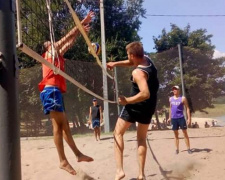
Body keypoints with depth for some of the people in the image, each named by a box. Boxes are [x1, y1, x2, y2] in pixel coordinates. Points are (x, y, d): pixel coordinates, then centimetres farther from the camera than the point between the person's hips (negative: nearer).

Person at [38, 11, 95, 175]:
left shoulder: (57, 55, 26)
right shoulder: (50, 52, 5)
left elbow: (70, 42, 30)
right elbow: (67, 37, 2)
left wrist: (80, 30, 26)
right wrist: (82, 23, 4)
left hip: (56, 92, 10)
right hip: (51, 91, -9)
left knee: (64, 125, 10)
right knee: (58, 125, -11)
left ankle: (78, 154, 15)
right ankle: (63, 161, -10)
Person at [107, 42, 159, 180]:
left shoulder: (138, 73, -24)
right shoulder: (147, 59, 0)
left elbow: (145, 94, -35)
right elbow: (131, 63, 18)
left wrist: (127, 100, -27)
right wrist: (115, 64, 7)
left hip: (135, 106, -8)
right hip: (149, 107, 8)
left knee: (118, 133, 7)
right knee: (142, 139, 17)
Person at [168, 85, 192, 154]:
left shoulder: (183, 98, -4)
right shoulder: (171, 99, 9)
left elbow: (187, 108, -4)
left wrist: (189, 118, -10)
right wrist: (170, 117, 19)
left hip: (181, 118, -4)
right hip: (173, 118, 4)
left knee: (185, 133, 0)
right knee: (176, 134, 7)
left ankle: (188, 148, 5)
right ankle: (177, 149, 12)